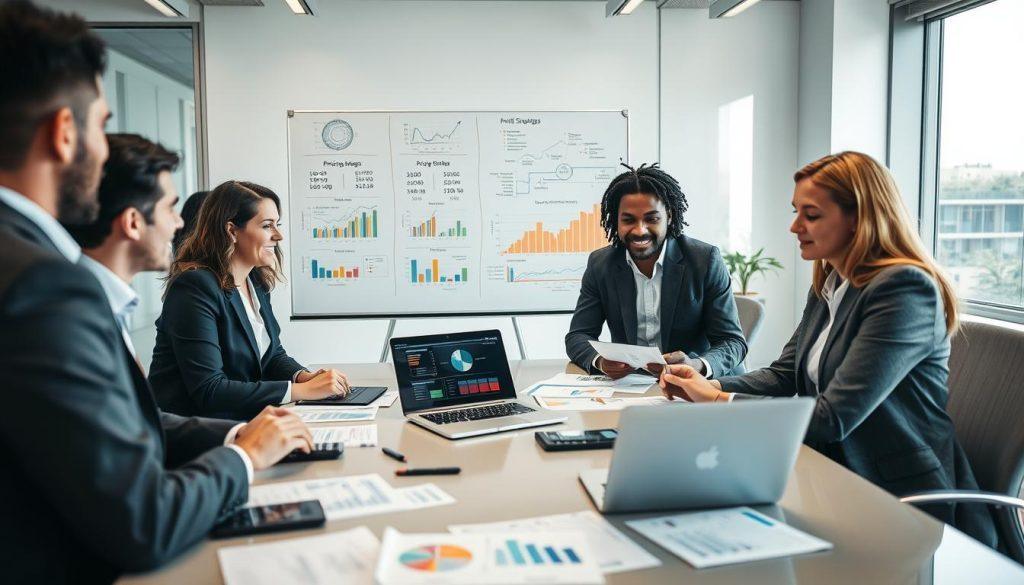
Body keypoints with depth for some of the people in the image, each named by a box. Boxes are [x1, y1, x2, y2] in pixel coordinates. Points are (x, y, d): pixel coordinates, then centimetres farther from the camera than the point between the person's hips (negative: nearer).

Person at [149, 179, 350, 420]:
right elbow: (208, 390, -23)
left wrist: (305, 377, -7)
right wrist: (303, 390, -23)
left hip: (244, 420, 7)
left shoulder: (256, 282, 7)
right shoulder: (195, 287, -17)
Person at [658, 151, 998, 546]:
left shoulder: (905, 290, -19)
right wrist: (707, 387, -7)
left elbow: (834, 417, -25)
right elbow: (784, 375, 11)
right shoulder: (828, 285, 8)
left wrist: (719, 400, -19)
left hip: (906, 504, -7)